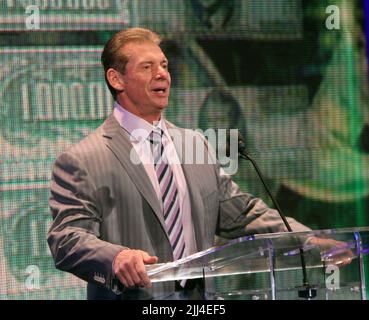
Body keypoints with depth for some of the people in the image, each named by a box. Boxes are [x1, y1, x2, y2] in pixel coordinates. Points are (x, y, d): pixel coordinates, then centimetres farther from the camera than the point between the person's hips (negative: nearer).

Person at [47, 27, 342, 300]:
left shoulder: (196, 144, 17)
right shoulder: (82, 162, 0)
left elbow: (239, 212, 18)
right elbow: (66, 239, -8)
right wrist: (115, 257, -28)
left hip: (201, 297, 4)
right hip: (133, 294, -4)